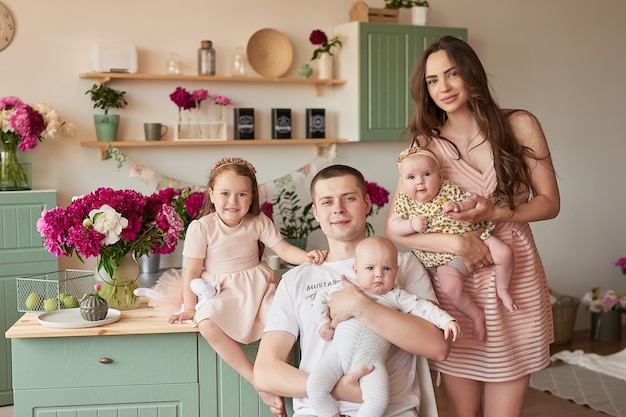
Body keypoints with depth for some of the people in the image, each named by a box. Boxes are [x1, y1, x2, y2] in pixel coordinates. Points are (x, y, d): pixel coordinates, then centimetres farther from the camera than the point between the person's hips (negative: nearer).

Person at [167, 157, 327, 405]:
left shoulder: (258, 222, -2)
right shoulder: (201, 227, -9)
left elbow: (284, 249, -5)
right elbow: (193, 270, -4)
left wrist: (306, 256, -26)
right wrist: (189, 308, -6)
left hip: (256, 285, 2)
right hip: (221, 291, -1)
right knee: (207, 324, -32)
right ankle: (256, 380, -19)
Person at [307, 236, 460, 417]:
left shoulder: (397, 296, 11)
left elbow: (422, 307, 5)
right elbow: (322, 296, 23)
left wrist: (447, 320, -7)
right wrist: (323, 323, 11)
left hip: (371, 361, -1)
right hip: (337, 354, 2)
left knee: (379, 401, -23)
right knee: (314, 386, -14)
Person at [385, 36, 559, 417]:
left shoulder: (519, 126, 0)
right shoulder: (426, 144, 0)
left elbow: (549, 203, 3)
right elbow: (394, 228, -5)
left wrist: (495, 212, -14)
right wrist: (454, 242, -20)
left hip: (516, 283, 0)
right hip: (455, 287, 0)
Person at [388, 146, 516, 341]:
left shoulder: (449, 189, -5)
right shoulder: (405, 201, -3)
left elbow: (472, 202, -5)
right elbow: (393, 225, -6)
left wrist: (459, 206, -26)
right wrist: (411, 225, -24)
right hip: (447, 258, -1)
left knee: (504, 253, -15)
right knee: (451, 289, -23)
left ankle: (502, 289, 12)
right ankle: (476, 315, 3)